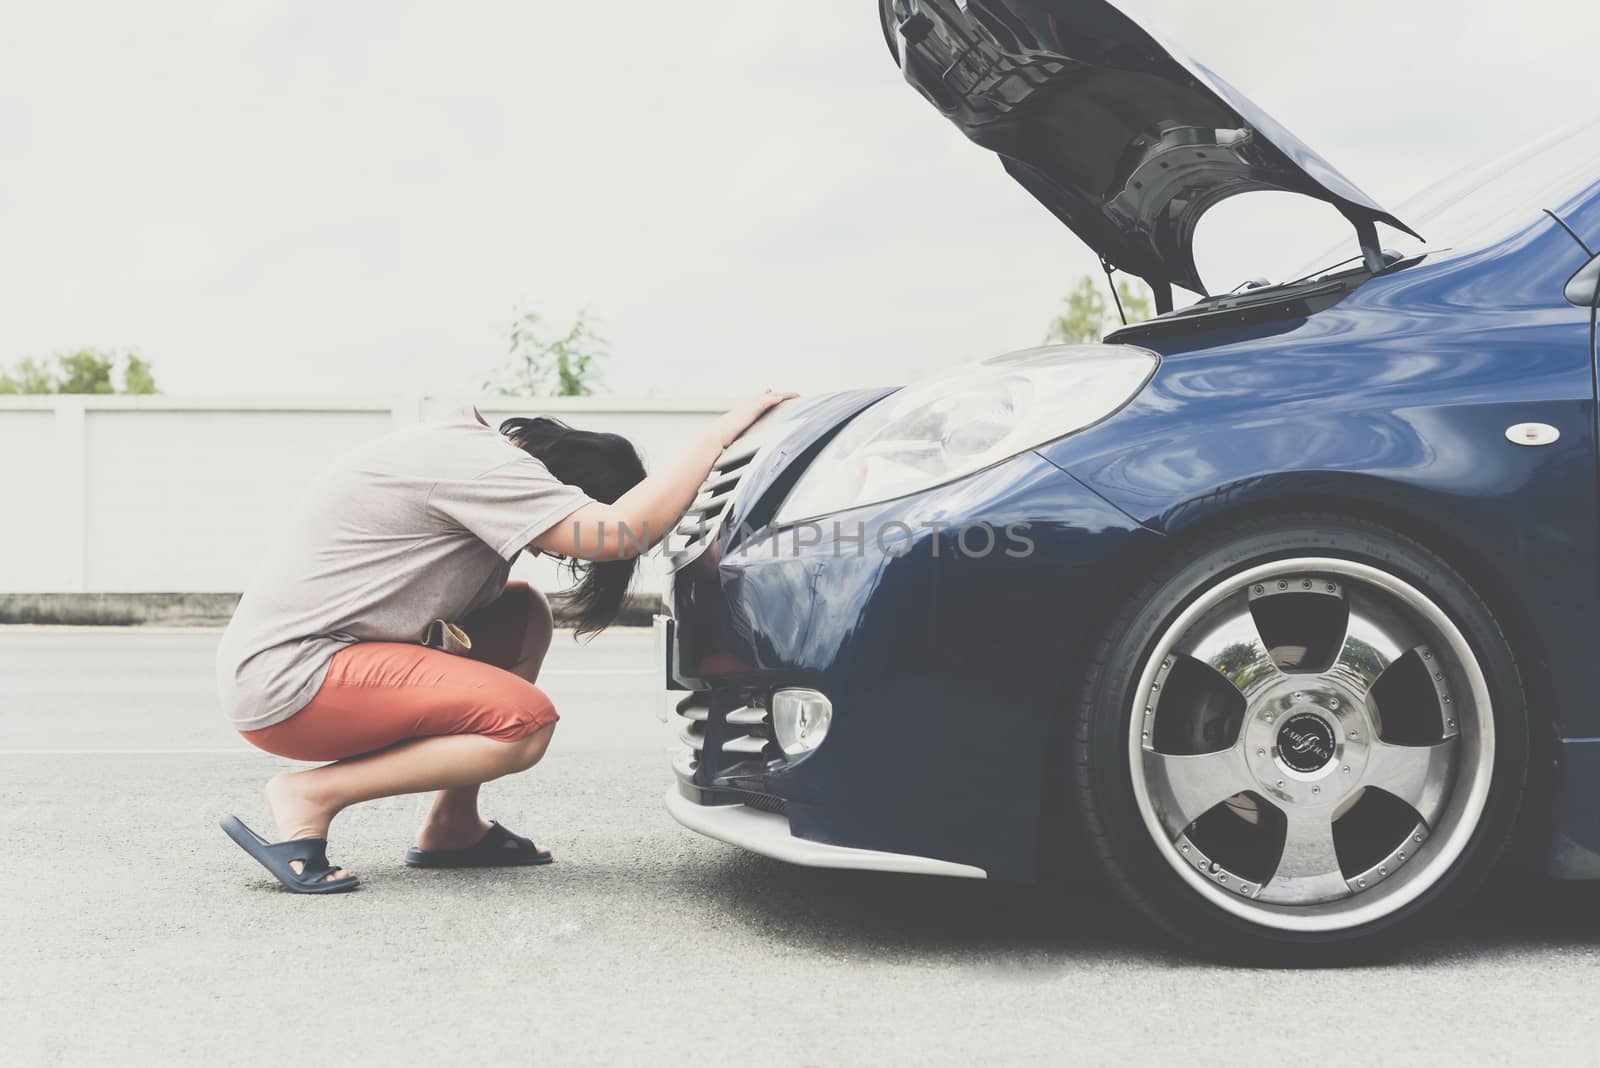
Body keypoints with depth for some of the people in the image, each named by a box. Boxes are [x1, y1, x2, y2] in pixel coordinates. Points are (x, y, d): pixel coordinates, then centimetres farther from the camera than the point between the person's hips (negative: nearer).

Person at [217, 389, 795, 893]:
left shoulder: (474, 448, 13)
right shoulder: (482, 466, -19)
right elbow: (618, 533, -29)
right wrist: (722, 432, -19)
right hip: (283, 683, -11)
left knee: (525, 617, 11)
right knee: (526, 721, -21)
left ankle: (452, 827, 10)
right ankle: (310, 797, -10)